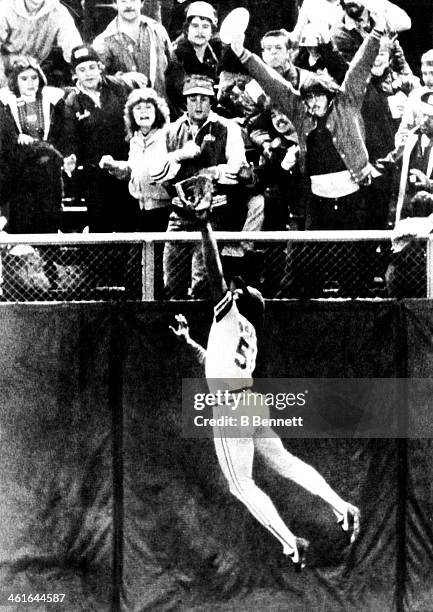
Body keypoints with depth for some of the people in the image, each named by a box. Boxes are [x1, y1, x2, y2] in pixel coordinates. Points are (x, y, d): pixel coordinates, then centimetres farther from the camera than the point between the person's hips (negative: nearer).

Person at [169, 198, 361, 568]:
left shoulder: (230, 315, -5)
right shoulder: (248, 334, 18)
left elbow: (214, 272, -15)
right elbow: (217, 362, 32)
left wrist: (205, 224, -11)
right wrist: (187, 340, 37)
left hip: (232, 410, -8)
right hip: (254, 403, 8)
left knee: (242, 486, 5)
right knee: (283, 461, 23)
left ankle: (291, 544, 6)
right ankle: (343, 509, 22)